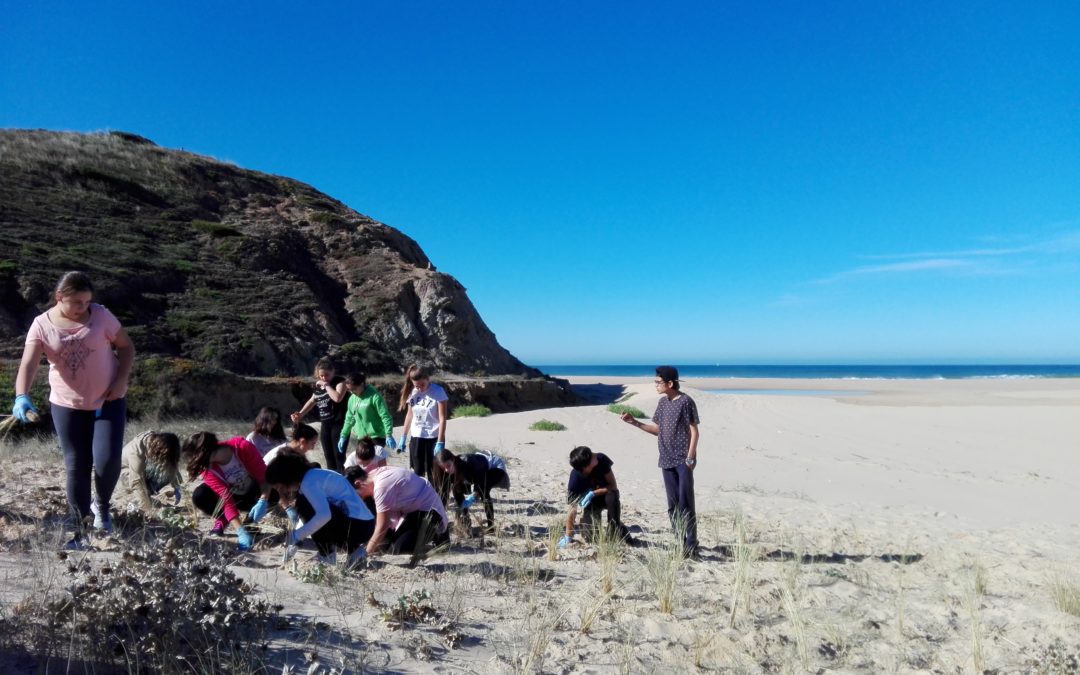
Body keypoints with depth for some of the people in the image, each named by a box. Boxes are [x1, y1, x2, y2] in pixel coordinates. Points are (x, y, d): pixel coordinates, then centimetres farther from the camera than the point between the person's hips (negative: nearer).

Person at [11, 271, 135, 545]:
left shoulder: (101, 315, -7)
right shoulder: (42, 325, -7)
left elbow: (126, 346, 1)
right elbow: (28, 364, -17)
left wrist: (121, 380, -12)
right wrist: (21, 396, -35)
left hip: (108, 402, -1)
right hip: (67, 405, 1)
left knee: (107, 461, -11)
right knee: (76, 467, 7)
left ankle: (102, 506, 21)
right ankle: (78, 530, 19)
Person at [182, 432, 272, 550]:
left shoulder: (242, 446, -33)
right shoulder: (207, 468, -26)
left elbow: (264, 474, -28)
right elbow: (226, 498, -33)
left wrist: (263, 501, -43)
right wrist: (241, 531, -41)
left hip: (252, 492, -1)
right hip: (231, 495, 2)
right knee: (199, 496, -26)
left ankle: (250, 522, -7)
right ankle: (222, 521, 1)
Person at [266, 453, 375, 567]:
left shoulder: (309, 481, -13)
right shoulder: (314, 475, 16)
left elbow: (324, 515, -25)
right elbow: (307, 517, 25)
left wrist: (296, 535, -14)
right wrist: (292, 543, 23)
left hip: (358, 526, -10)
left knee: (305, 505, -8)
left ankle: (327, 556, 1)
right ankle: (353, 549, 16)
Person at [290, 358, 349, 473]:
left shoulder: (340, 381, -10)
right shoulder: (318, 385, 10)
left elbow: (337, 398, -29)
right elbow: (312, 401, 24)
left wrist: (326, 385, -19)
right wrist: (300, 414, 15)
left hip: (339, 424, -7)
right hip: (325, 424, 7)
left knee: (339, 455, -9)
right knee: (328, 456, 12)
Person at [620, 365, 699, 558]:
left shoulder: (686, 402, -10)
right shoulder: (663, 402, 11)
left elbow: (694, 431, -10)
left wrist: (690, 458, -16)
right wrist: (634, 422, 9)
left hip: (683, 461, -7)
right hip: (667, 461, 7)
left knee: (686, 504, -5)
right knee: (673, 505, 9)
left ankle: (691, 546, 3)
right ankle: (680, 543, 17)